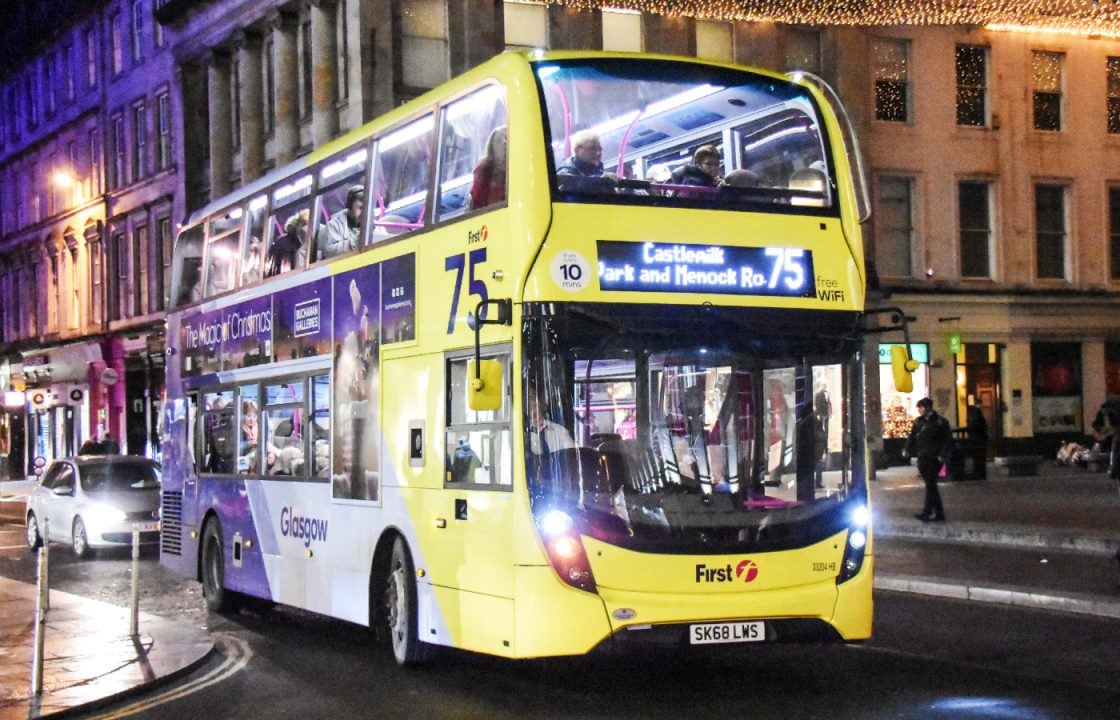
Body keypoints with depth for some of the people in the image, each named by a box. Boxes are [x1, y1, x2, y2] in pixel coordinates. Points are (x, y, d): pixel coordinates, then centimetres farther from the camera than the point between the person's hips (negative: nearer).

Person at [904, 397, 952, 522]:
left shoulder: (940, 422, -4)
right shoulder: (918, 422, 13)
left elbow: (948, 439, -6)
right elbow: (912, 437, 14)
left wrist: (942, 455, -15)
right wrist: (908, 450, -1)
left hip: (934, 459, -6)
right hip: (923, 459, 6)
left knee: (930, 485, -10)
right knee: (931, 485, 8)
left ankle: (926, 512, -12)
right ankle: (938, 513, 14)